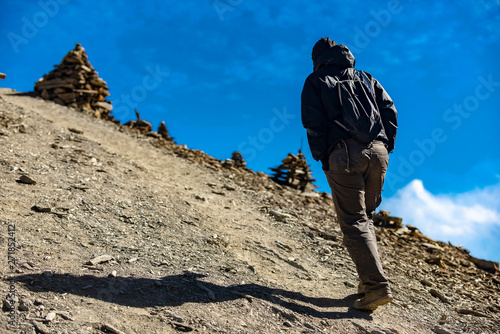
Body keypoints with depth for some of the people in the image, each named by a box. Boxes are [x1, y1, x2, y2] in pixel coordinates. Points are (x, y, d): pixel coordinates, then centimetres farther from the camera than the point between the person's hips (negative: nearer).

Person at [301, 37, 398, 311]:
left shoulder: (315, 81, 14)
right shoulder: (366, 78, 25)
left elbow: (313, 123, 1)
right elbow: (390, 111, 13)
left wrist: (322, 158, 4)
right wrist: (384, 147, 14)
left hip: (344, 154, -4)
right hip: (377, 151, 5)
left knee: (354, 223, -4)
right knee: (365, 216, 18)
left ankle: (377, 285, -14)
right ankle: (368, 278, 18)